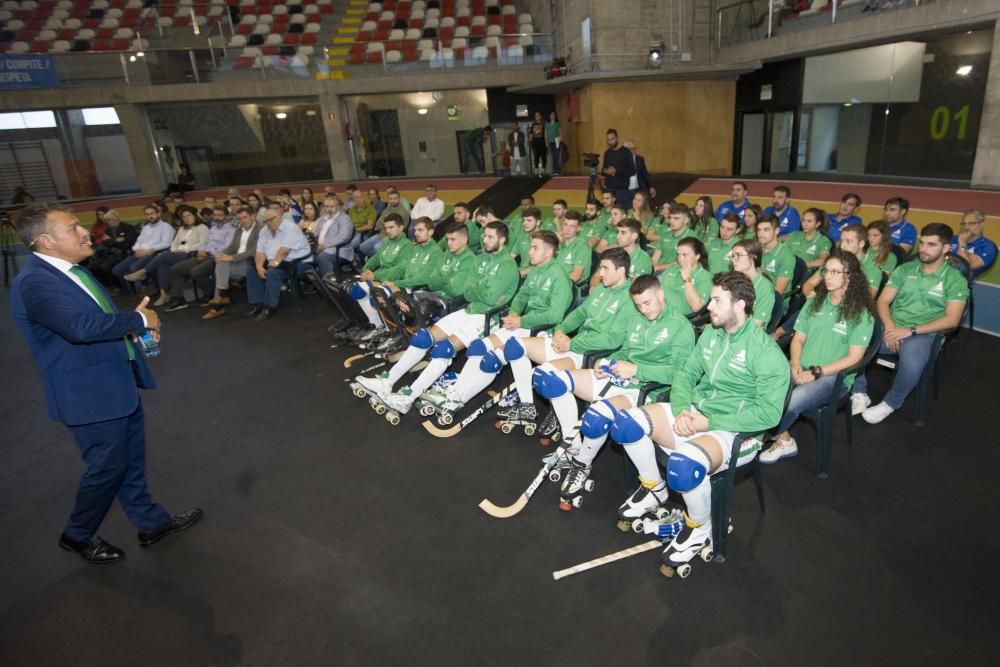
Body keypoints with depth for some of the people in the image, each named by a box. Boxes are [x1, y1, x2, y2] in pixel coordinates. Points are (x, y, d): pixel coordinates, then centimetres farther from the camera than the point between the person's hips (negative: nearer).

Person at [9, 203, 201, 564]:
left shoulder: (70, 269, 8)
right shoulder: (33, 282, -22)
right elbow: (82, 326, -37)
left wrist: (137, 322, -1)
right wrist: (139, 319, -22)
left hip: (118, 382, 9)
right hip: (91, 393, -9)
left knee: (132, 460, 19)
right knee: (107, 467, 8)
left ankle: (151, 521, 36)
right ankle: (78, 535, 33)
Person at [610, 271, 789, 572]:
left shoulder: (767, 353, -15)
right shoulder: (710, 334, 7)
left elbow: (768, 413, -19)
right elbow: (685, 374, 12)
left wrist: (710, 422, -20)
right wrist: (681, 410, -8)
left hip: (735, 432, -7)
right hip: (693, 414, 7)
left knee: (684, 465, -37)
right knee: (626, 421, -11)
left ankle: (700, 529, -3)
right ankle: (653, 490, 13)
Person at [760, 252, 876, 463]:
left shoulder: (861, 314, -4)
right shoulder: (814, 302, 11)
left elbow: (853, 358, -8)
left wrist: (815, 372, -16)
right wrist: (795, 365, -6)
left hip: (834, 377, -5)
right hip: (802, 369, 5)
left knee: (790, 401, -33)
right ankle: (783, 441, -8)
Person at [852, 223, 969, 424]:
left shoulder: (955, 280, 2)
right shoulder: (904, 269, 12)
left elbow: (951, 320, -8)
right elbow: (883, 301, 6)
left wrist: (911, 330, -18)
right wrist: (890, 328, -12)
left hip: (922, 335, -4)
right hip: (892, 329, 4)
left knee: (911, 364, -37)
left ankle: (890, 404, -7)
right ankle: (859, 393, -5)